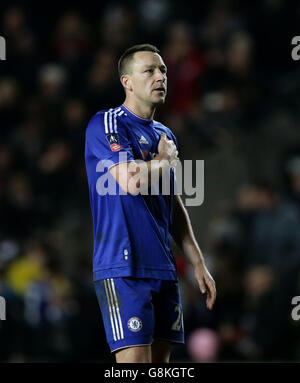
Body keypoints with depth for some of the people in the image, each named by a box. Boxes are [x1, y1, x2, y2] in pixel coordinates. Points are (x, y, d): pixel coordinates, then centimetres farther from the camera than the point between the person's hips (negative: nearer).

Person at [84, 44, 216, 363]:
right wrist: (166, 160, -2)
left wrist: (198, 263, 20)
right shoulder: (106, 124, -6)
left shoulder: (165, 135, 19)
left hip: (163, 269, 8)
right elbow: (131, 181, -22)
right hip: (123, 266, -8)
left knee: (160, 361, 7)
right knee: (134, 361, -14)